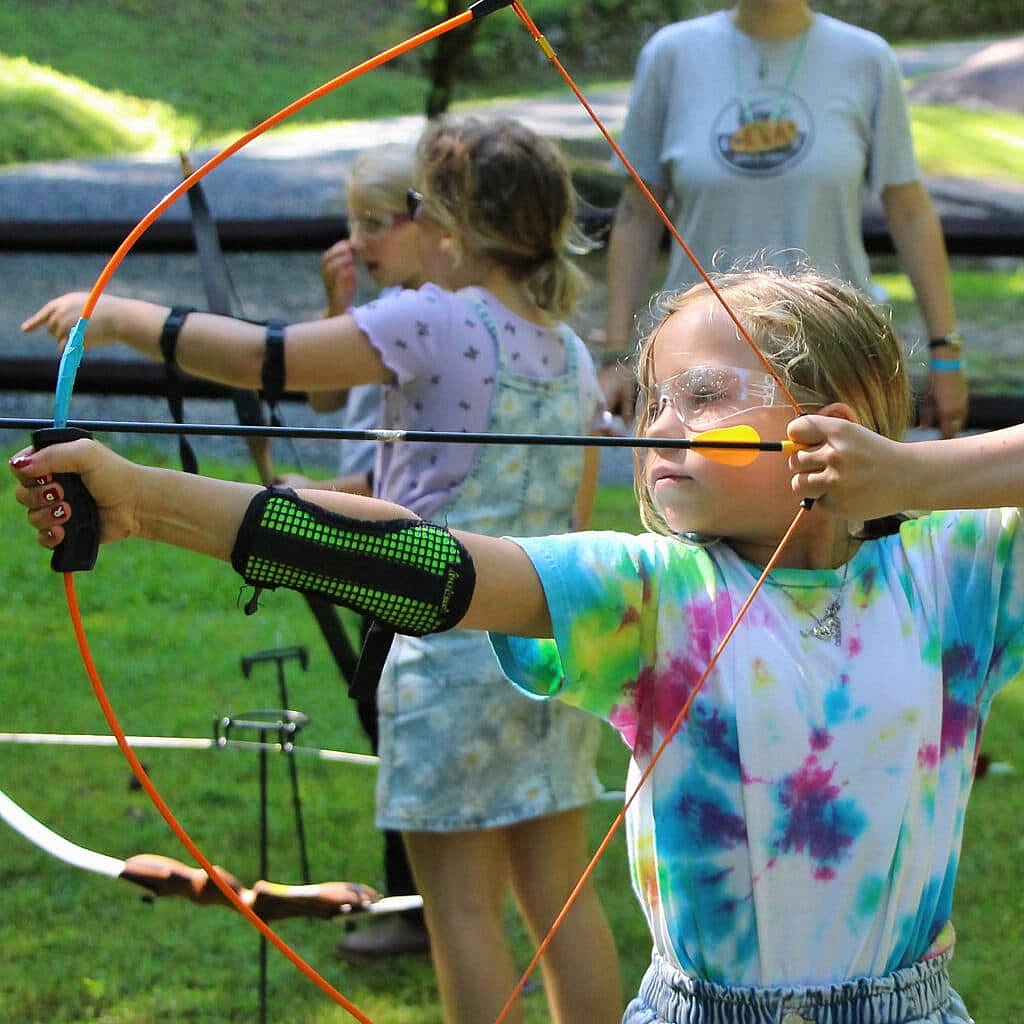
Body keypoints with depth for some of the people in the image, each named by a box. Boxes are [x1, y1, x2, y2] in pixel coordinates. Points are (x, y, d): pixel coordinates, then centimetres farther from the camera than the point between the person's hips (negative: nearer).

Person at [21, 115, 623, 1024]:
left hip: (453, 651, -7)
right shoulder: (572, 353, 8)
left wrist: (118, 316, -3)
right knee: (561, 895, 12)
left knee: (462, 905, 2)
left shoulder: (436, 324, -13)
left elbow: (259, 357, -16)